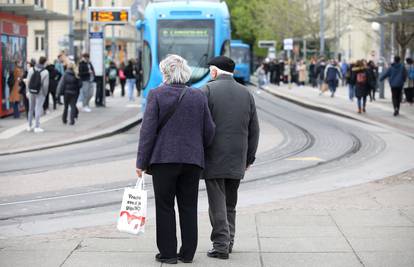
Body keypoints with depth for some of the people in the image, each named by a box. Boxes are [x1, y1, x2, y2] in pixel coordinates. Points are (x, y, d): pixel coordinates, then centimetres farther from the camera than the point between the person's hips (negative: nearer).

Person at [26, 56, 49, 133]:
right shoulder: (45, 72, -14)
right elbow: (45, 84, -13)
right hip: (40, 93, -4)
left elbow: (28, 81, -2)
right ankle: (36, 127, 0)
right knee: (38, 109, 1)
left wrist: (28, 91, 8)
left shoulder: (31, 70, -4)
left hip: (31, 92, 4)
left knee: (31, 109, 16)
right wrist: (45, 93, 1)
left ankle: (30, 126, 25)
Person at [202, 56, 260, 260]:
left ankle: (221, 245, -2)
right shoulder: (246, 93, 8)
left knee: (217, 204, -1)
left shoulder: (208, 90, -7)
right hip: (237, 161, 5)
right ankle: (229, 241, 18)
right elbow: (254, 130, 10)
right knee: (230, 204, 16)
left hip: (213, 159, -4)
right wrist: (249, 158, 17)